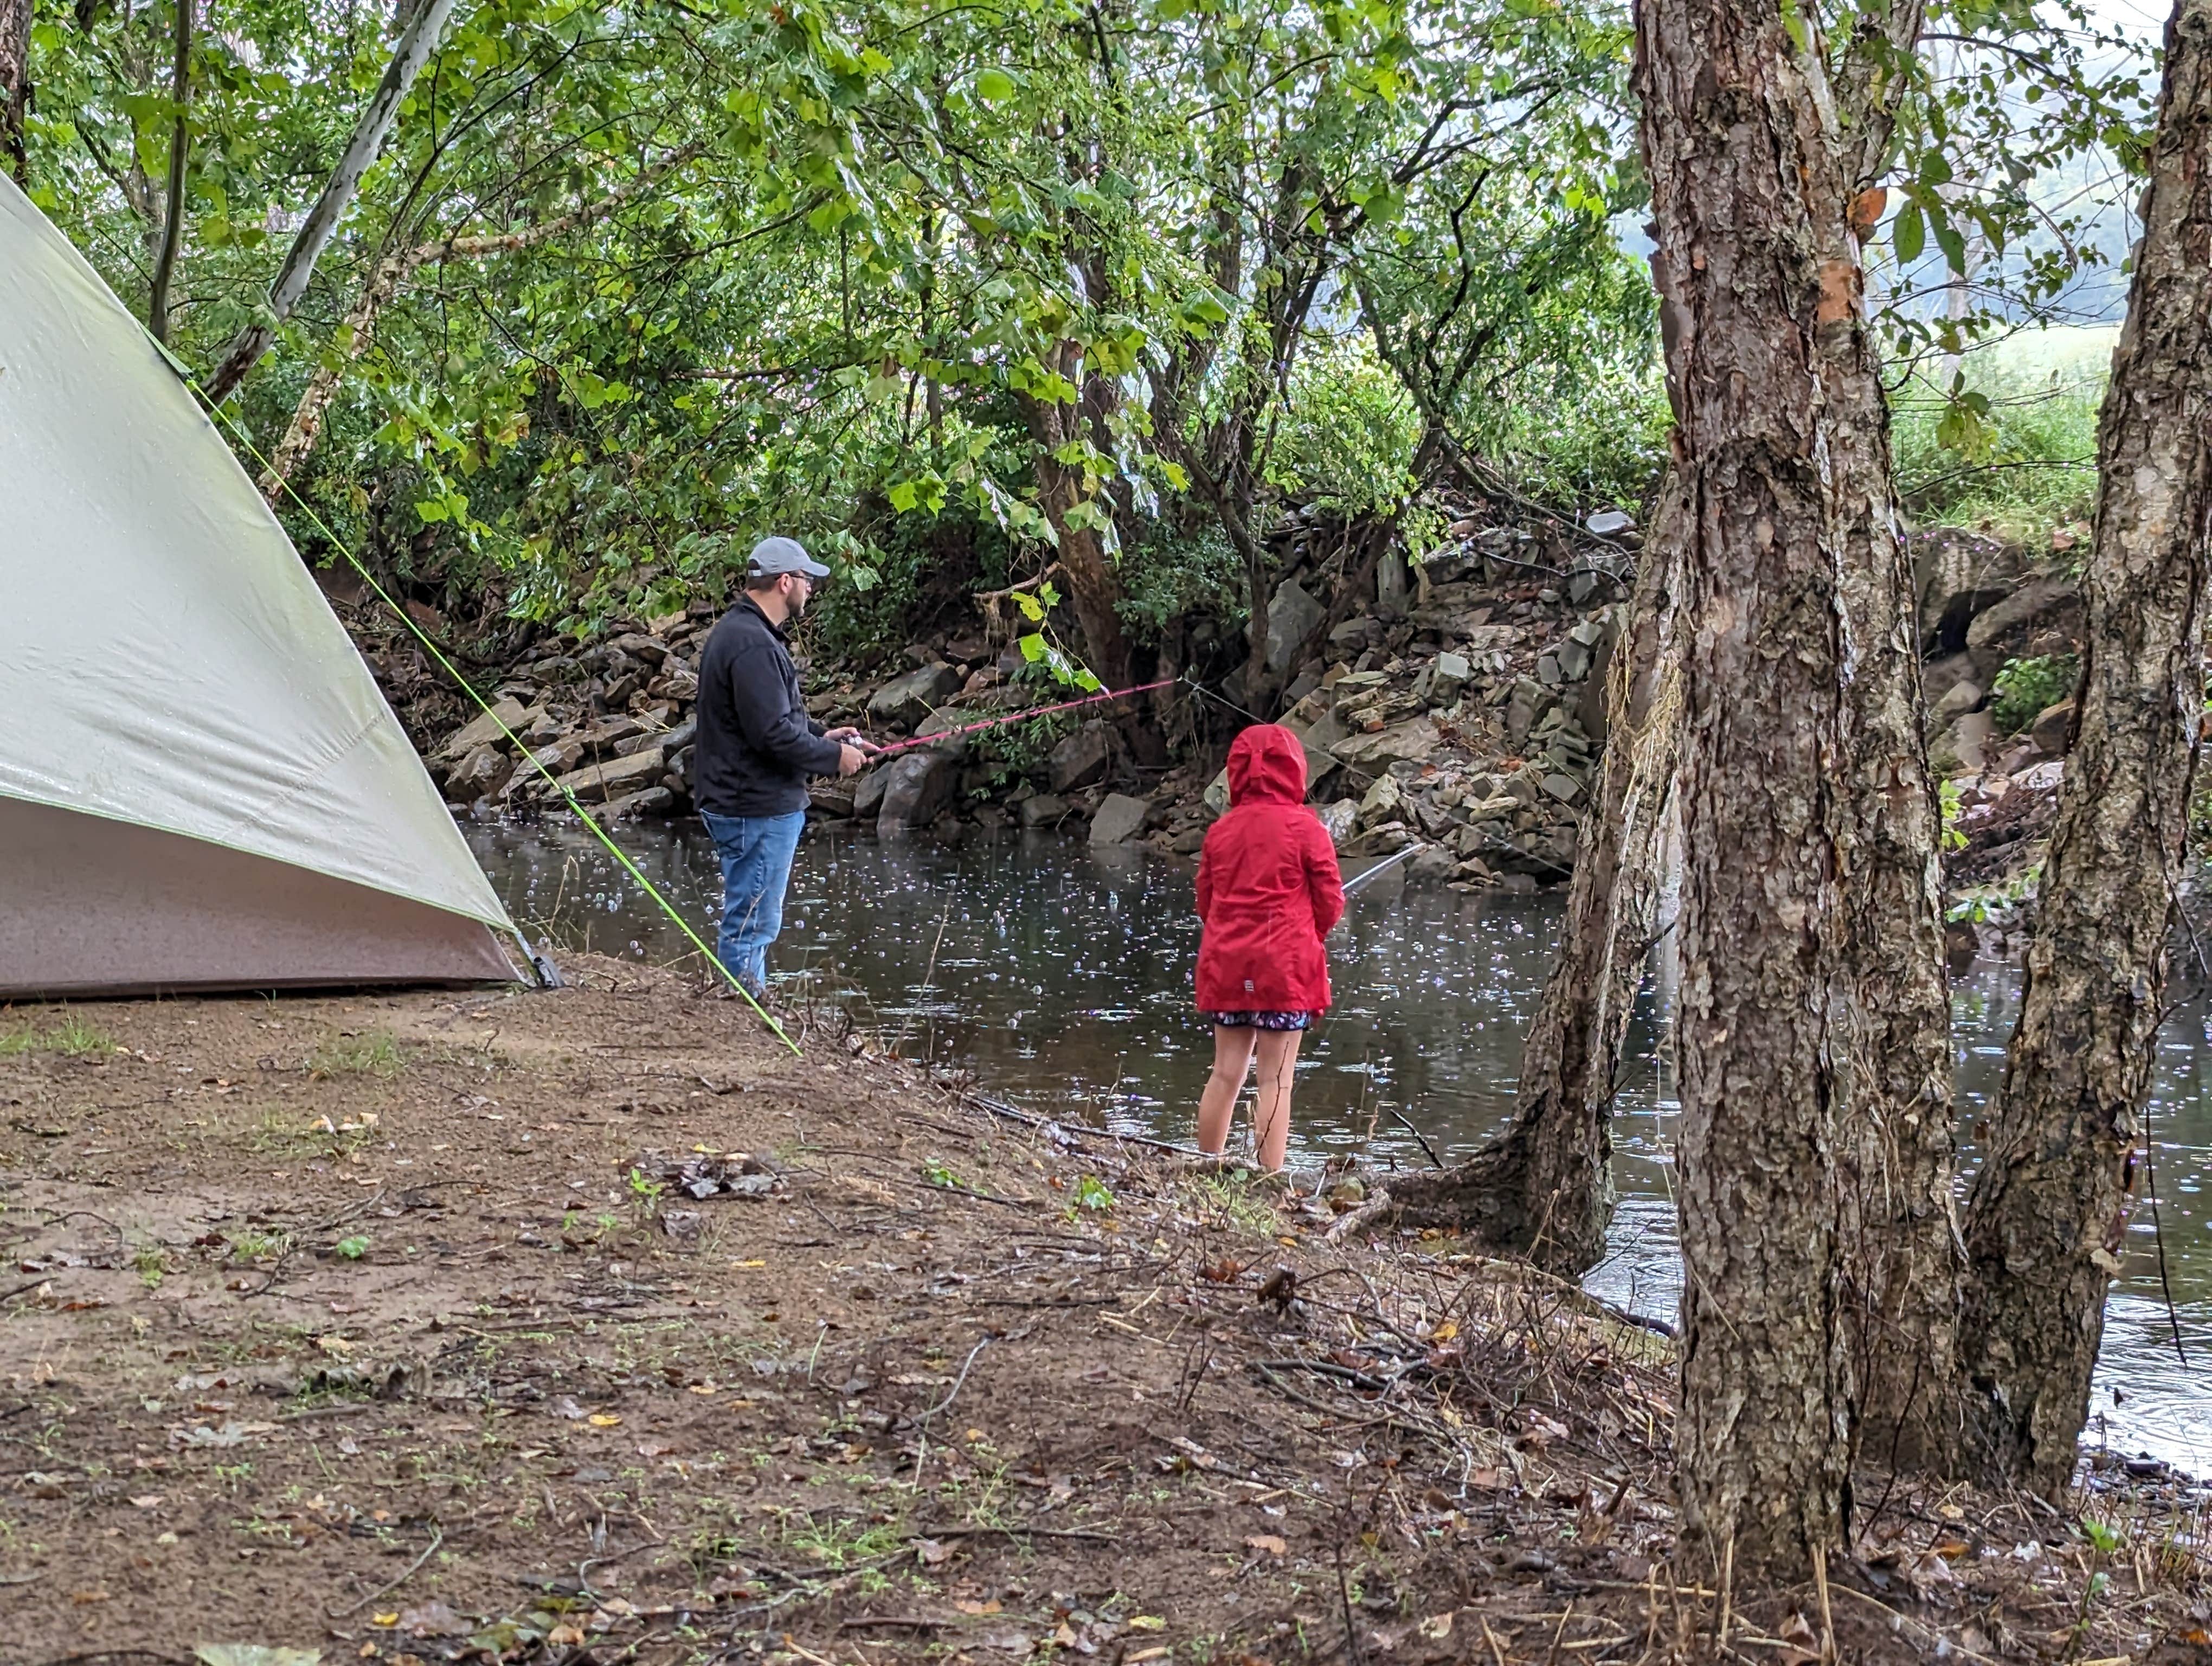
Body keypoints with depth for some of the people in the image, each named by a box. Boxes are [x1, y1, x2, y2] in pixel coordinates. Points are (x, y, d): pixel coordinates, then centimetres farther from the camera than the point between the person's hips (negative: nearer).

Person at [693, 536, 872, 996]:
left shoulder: (739, 630, 14)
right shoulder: (753, 644, -22)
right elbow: (772, 732, -26)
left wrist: (821, 736, 11)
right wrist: (834, 758, -13)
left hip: (740, 802, 11)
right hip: (758, 807, -11)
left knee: (749, 920, 19)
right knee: (752, 922, -5)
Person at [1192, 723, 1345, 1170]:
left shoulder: (1220, 831, 5)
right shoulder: (1305, 828, -7)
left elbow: (1205, 902, 10)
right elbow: (1330, 902, -4)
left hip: (1226, 966, 4)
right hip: (1285, 966, -4)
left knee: (1226, 1074, 13)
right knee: (1276, 1080, -2)